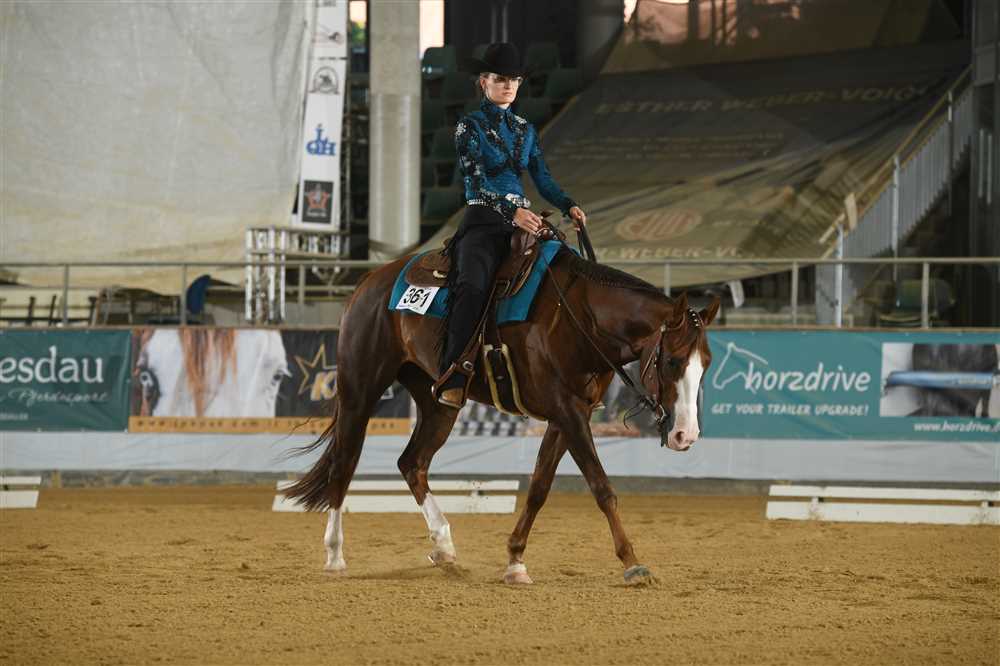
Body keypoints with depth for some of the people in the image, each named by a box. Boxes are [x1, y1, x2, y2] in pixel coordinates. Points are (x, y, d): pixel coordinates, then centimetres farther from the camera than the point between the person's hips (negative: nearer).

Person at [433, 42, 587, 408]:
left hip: (522, 221, 6)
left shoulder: (525, 130, 18)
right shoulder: (470, 127, 0)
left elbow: (543, 179, 15)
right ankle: (451, 379, -40)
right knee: (472, 285, -34)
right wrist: (512, 212, -28)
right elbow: (475, 180, -13)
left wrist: (569, 206, -6)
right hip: (483, 222, -6)